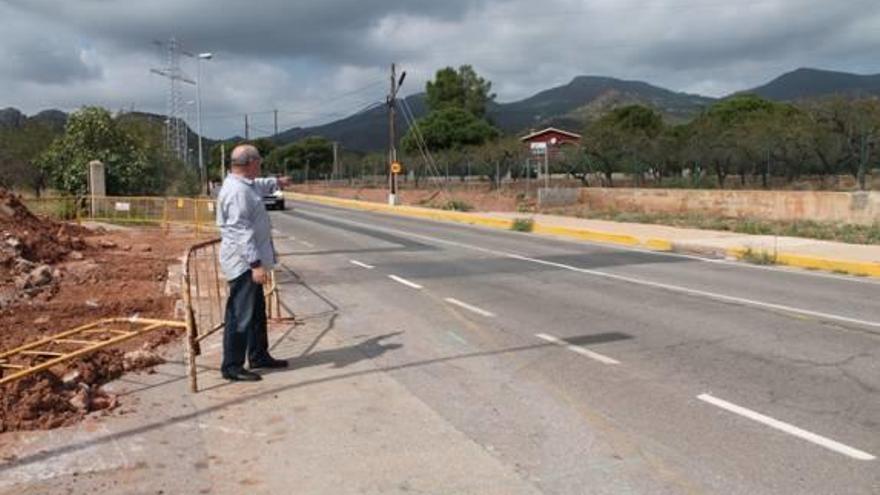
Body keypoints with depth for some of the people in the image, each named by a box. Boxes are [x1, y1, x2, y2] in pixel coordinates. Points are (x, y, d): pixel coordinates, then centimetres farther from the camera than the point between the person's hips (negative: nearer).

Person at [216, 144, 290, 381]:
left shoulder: (246, 185, 11)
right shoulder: (237, 191, -21)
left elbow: (260, 186, 38)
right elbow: (241, 231, -26)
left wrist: (276, 182, 56)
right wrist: (256, 263, -28)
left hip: (249, 263, 11)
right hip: (243, 263, -11)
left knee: (257, 311, 19)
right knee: (240, 315, -5)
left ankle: (259, 356, 30)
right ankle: (232, 367, 3)